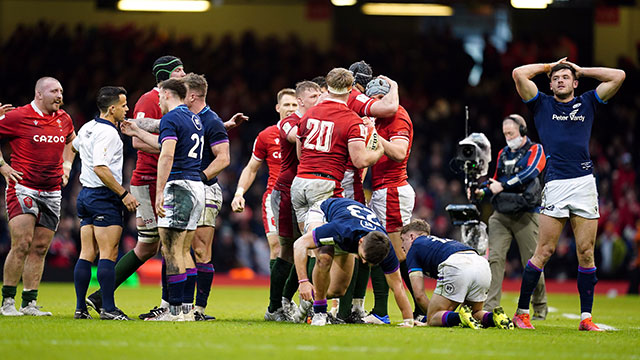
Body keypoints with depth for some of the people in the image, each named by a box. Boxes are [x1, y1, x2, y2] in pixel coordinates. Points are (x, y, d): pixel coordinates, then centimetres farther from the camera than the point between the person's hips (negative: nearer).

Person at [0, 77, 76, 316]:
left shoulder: (64, 119, 10)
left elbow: (71, 140, 31)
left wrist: (66, 166, 18)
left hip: (52, 193, 6)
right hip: (23, 187, -6)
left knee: (40, 248, 5)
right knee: (22, 245, -14)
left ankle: (29, 303, 9)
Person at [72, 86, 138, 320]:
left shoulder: (87, 128, 12)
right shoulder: (108, 133, -15)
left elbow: (74, 146, 33)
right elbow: (100, 168, -23)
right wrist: (124, 193, -21)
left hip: (86, 194, 9)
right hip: (104, 197, -9)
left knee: (86, 254, 8)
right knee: (108, 254, -9)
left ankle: (80, 308, 7)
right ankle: (108, 309, -12)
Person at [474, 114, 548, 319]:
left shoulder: (535, 150, 4)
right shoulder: (503, 154, 20)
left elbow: (530, 173, -14)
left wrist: (503, 185, -21)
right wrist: (482, 192, 6)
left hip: (525, 214, -4)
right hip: (501, 214, 4)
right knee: (495, 258, -11)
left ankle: (540, 308, 17)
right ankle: (490, 308, -16)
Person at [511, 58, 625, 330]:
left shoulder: (587, 103, 19)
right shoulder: (542, 104, 14)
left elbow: (618, 76, 16)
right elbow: (519, 74, 4)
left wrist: (582, 71, 21)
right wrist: (549, 66, 17)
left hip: (585, 183, 2)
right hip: (555, 184, -2)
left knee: (586, 253, 1)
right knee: (544, 251, -6)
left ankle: (586, 317, 5)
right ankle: (521, 313, 0)